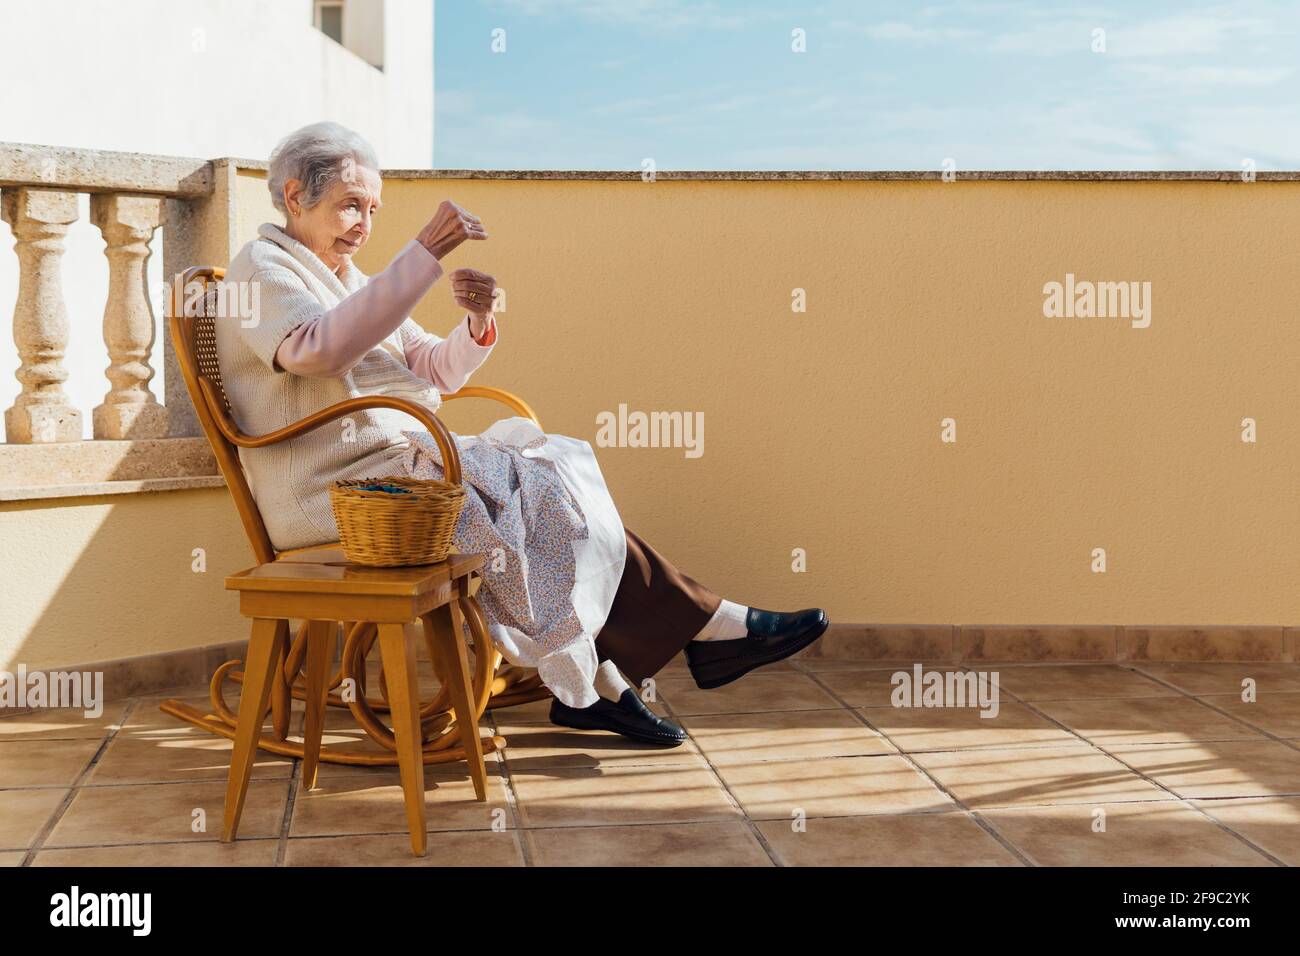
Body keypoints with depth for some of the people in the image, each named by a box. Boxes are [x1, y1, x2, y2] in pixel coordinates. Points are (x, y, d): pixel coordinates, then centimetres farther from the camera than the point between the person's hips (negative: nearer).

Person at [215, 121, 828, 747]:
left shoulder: (342, 277, 24)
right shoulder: (261, 268, -3)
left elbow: (435, 372, 19)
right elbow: (319, 348, -26)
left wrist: (477, 325, -4)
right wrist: (424, 254, -30)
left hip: (404, 461, 9)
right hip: (340, 487, -9)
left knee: (550, 480, -13)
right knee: (548, 494, -16)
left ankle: (588, 688, -17)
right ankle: (709, 629, -8)